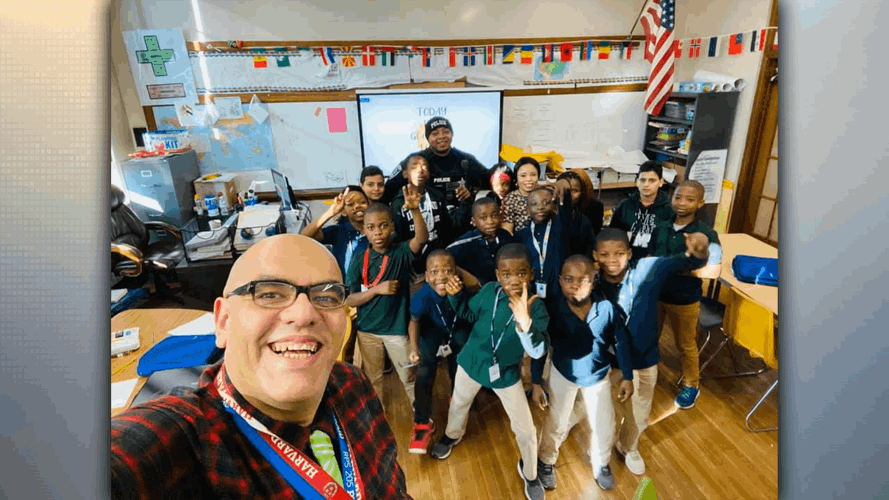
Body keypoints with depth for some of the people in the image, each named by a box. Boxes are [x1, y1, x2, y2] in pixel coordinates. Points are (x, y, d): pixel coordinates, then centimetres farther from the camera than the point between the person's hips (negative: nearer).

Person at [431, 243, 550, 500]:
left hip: (506, 373, -2)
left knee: (525, 430, 7)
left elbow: (538, 351, -37)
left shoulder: (535, 308, -26)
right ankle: (452, 435, 62)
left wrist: (524, 321, -54)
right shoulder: (488, 291, -20)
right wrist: (456, 295, -18)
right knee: (458, 404, 27)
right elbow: (470, 314, 1)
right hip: (472, 362, 2)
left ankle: (529, 473, 39)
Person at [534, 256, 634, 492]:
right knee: (557, 423, 14)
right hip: (563, 374, -1)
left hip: (599, 376, 2)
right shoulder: (553, 310, -28)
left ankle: (601, 464, 47)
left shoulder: (607, 308, -25)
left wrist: (627, 377, -1)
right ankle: (545, 461, 43)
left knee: (604, 426, 16)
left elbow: (621, 341, -8)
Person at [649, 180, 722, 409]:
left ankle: (691, 385, 36)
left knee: (686, 345, 14)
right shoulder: (660, 229, -3)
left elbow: (713, 271, -24)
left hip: (685, 300, -4)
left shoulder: (706, 235, -17)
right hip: (655, 294, 4)